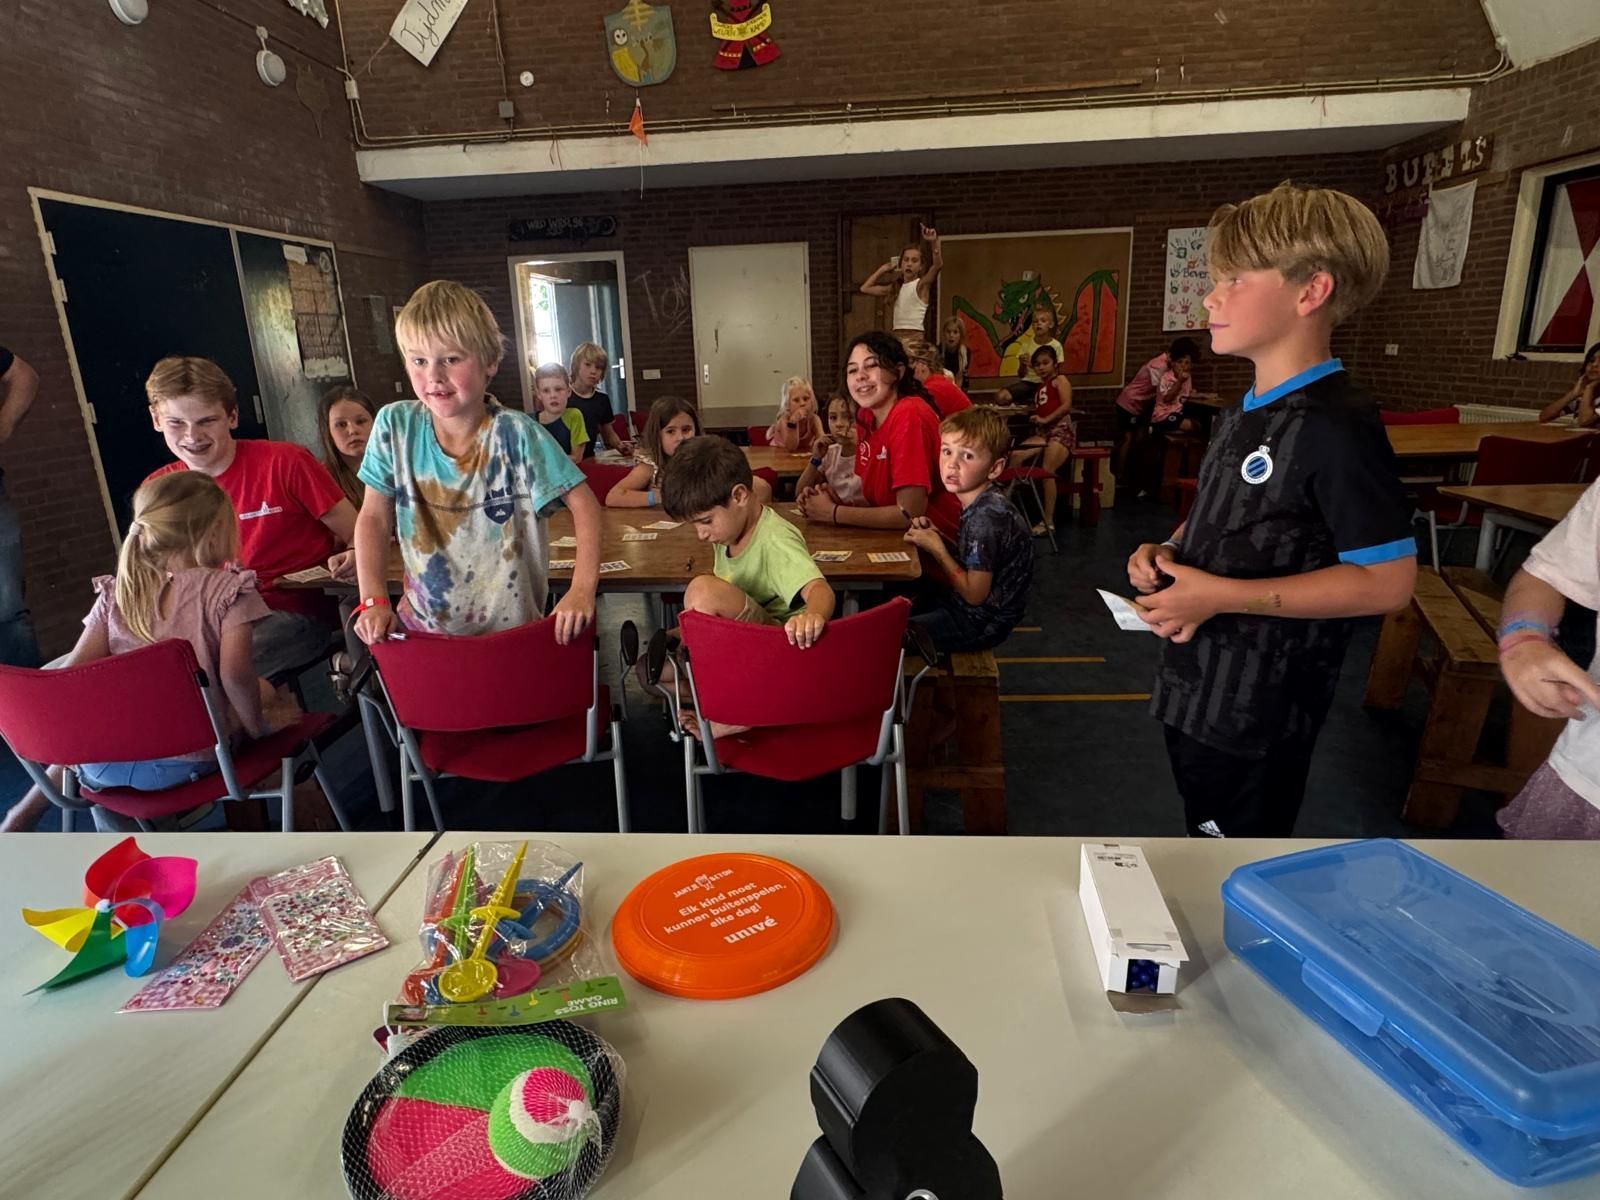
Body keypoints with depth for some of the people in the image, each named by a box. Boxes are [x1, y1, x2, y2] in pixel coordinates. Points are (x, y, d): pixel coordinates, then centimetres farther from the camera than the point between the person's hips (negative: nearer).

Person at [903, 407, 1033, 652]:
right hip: (965, 605, 9)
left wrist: (936, 548, -18)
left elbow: (975, 593, -25)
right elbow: (971, 563, 4)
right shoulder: (981, 505, -2)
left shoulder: (986, 517, -28)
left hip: (980, 622, -9)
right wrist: (933, 534, -9)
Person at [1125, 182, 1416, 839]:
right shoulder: (1243, 415, 8)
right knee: (1206, 832, 26)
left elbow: (1387, 580, -21)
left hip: (1259, 713, -8)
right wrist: (1167, 553, -1)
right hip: (1195, 689, 8)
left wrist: (1223, 595, -24)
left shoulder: (1337, 425, -20)